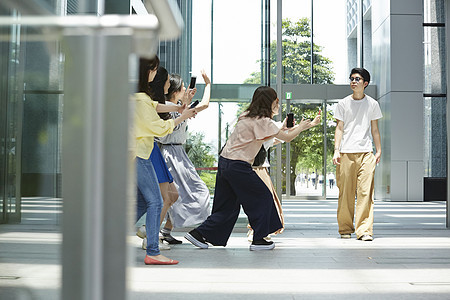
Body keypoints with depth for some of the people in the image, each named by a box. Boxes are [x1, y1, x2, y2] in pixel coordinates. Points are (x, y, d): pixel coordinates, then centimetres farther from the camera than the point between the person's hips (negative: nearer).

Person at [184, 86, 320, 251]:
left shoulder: (248, 116, 14)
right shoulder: (261, 121, -13)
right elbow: (287, 138, -11)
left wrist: (282, 129, 23)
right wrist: (302, 127, 7)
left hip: (224, 162, 9)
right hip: (238, 166, -9)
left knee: (228, 204, 14)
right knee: (262, 197, 6)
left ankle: (198, 233, 13)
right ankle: (258, 240, 10)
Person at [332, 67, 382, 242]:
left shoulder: (372, 104, 13)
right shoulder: (343, 104, 10)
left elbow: (375, 130, 16)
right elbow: (339, 128, 8)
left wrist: (379, 151, 8)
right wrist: (336, 150, -3)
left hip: (366, 152, 0)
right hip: (346, 153, 0)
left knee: (366, 192, -10)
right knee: (346, 193, 1)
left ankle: (364, 230, -10)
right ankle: (345, 229, 13)